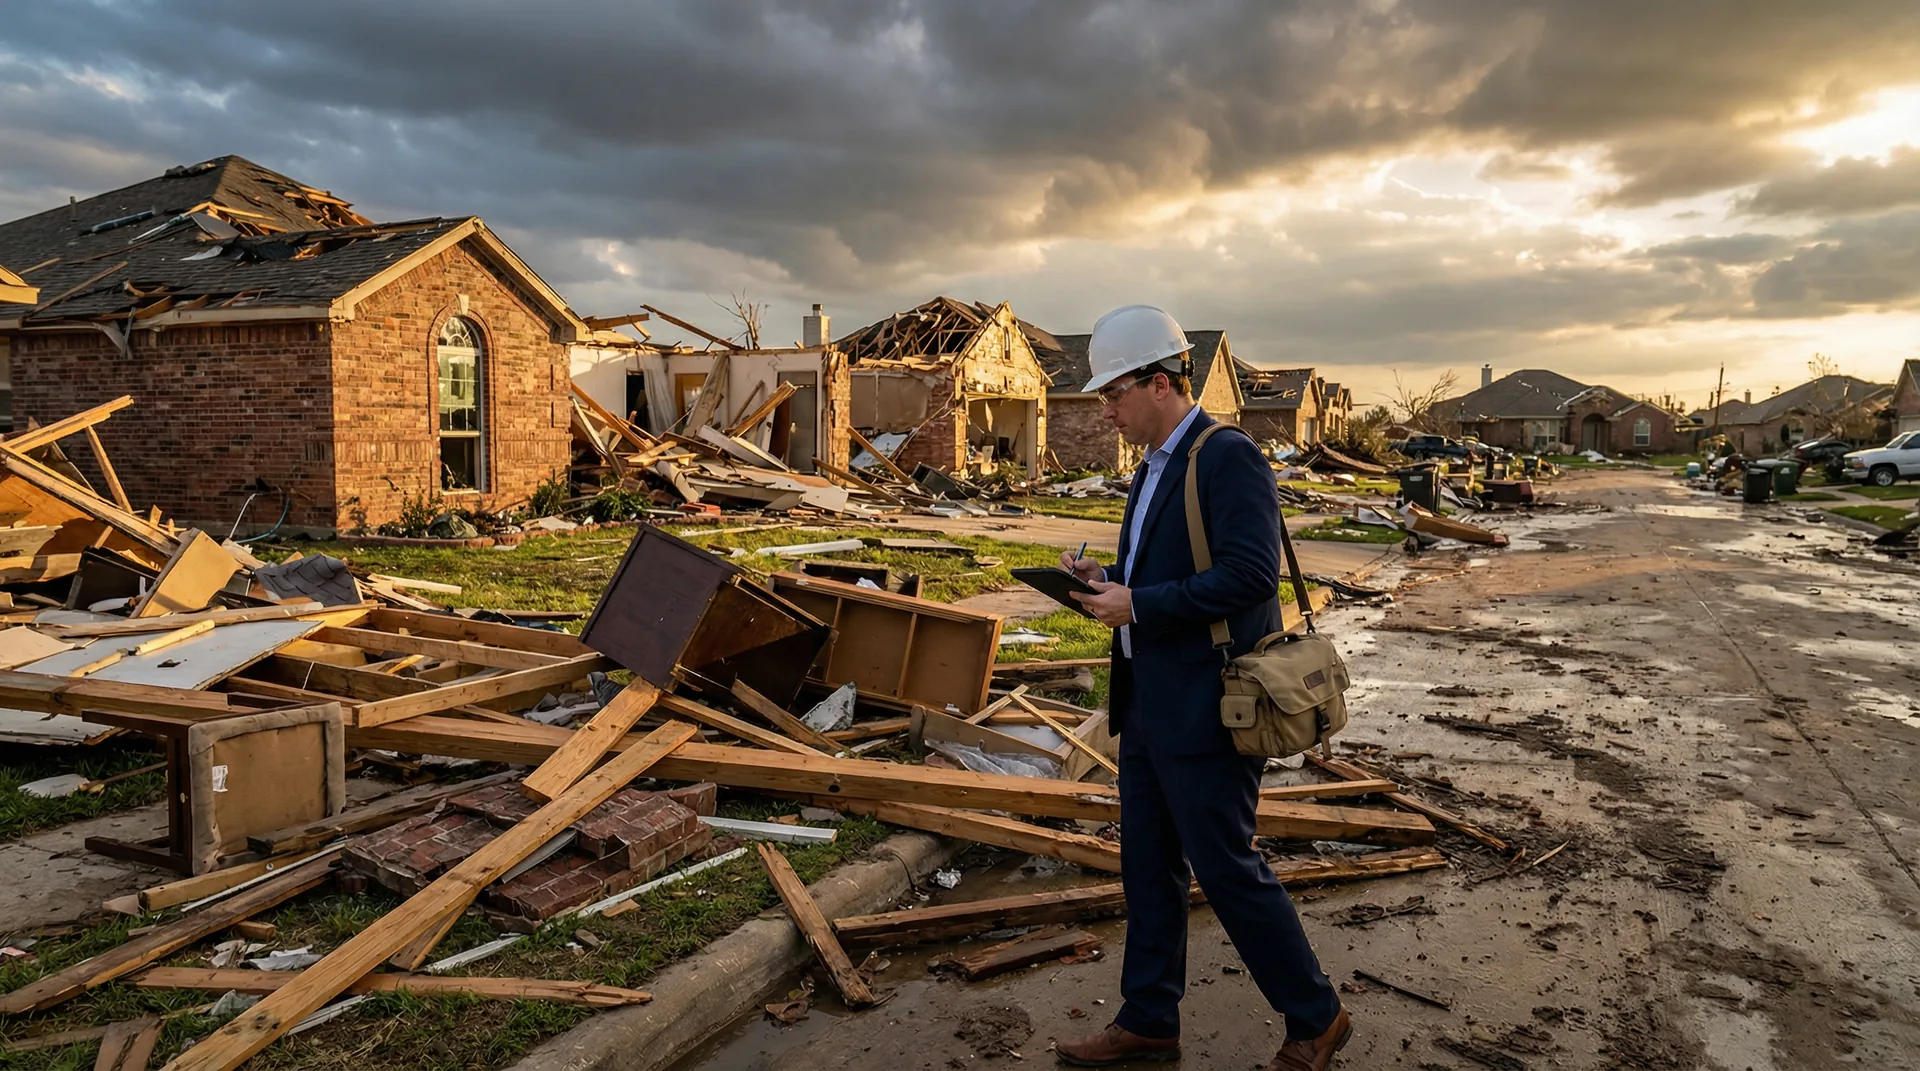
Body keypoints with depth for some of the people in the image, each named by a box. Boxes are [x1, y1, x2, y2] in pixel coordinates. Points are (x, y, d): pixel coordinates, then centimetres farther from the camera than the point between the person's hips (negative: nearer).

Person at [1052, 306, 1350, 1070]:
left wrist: (1137, 604, -21)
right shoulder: (1156, 468, 15)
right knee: (1147, 865, 15)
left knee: (1226, 867, 1)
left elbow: (1250, 573, -24)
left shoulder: (1228, 457, -15)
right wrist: (1107, 579, 3)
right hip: (1150, 703, 10)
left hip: (1206, 709, -10)